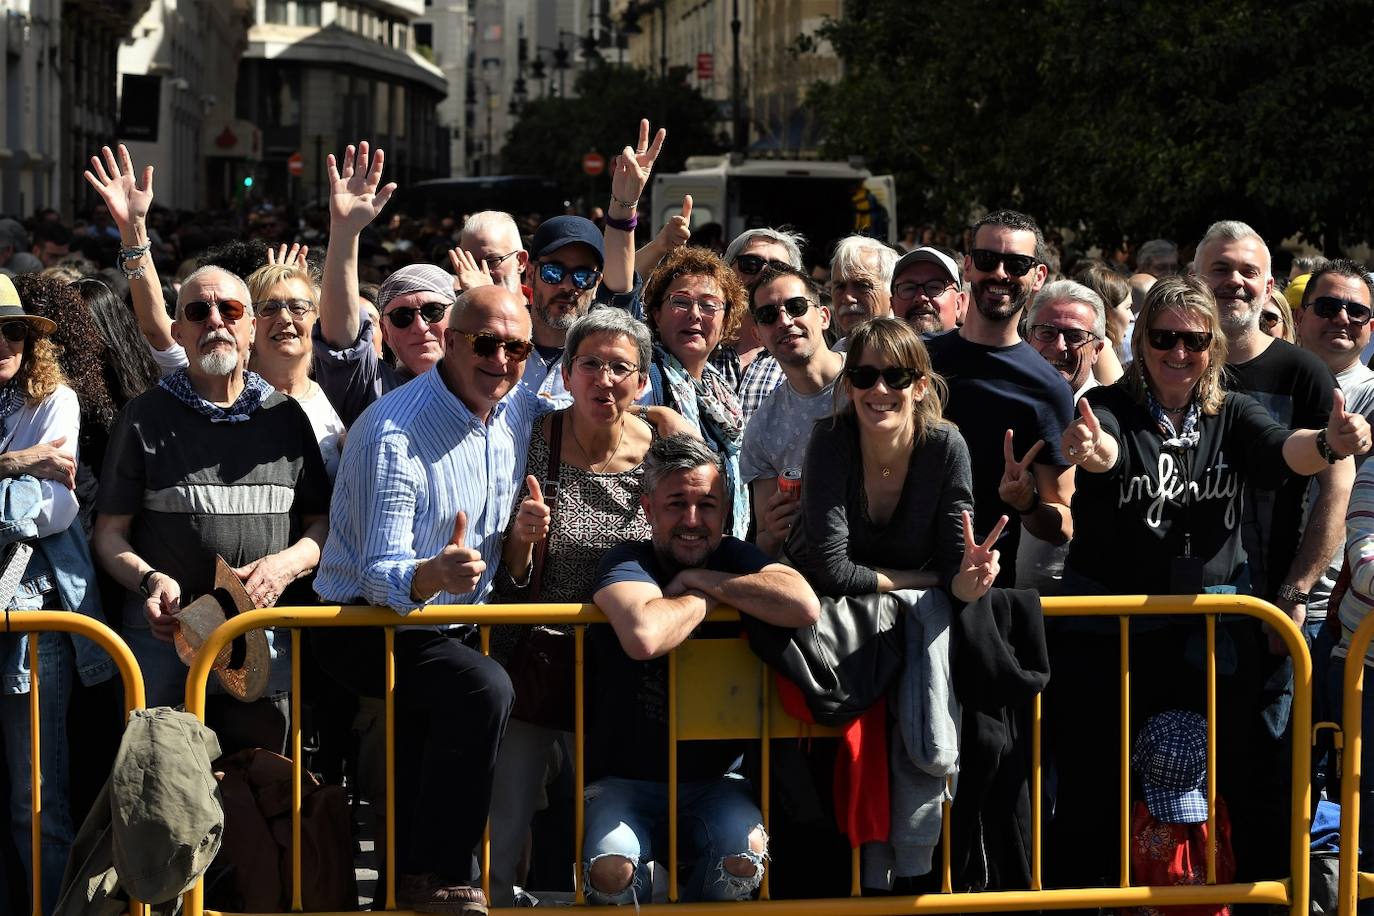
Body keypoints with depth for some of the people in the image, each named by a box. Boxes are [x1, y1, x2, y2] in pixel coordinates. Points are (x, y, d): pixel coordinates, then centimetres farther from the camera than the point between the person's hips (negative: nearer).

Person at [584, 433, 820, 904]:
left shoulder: (734, 559, 2)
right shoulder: (627, 564, -8)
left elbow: (805, 607, -22)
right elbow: (643, 637, -34)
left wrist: (702, 578, -15)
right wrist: (703, 598, -15)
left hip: (712, 780, 2)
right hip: (624, 781, -2)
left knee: (745, 852, -28)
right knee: (611, 868, -30)